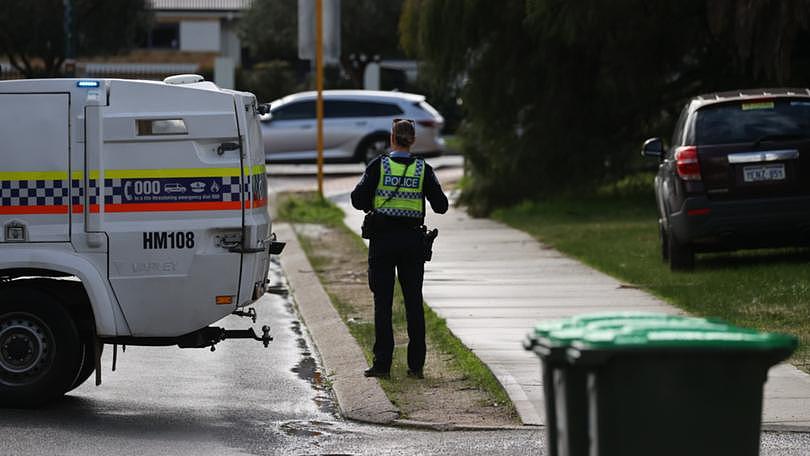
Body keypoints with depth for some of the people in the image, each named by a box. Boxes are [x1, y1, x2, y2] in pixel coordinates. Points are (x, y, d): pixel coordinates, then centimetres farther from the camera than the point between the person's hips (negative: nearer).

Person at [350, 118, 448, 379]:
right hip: (413, 239, 2)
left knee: (382, 302, 2)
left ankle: (382, 364, 0)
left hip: (383, 238, -2)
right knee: (414, 302, 7)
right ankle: (416, 365, 6)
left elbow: (358, 199, -9)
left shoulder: (379, 165, -5)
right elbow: (441, 206, -1)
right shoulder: (423, 169, -1)